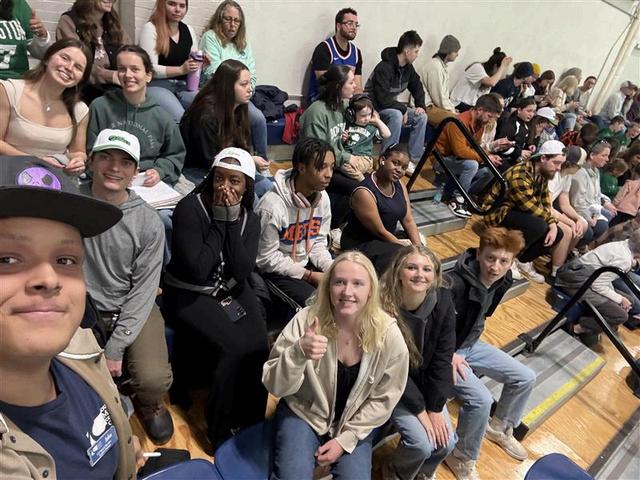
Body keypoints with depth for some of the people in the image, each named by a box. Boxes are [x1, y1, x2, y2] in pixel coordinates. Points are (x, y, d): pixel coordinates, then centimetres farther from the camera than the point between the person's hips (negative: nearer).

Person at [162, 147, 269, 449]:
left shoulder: (249, 218, -1)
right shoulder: (190, 209, -16)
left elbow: (243, 270, -14)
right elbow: (196, 270, -25)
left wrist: (232, 221, -20)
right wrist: (219, 221, -21)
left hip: (231, 290, 5)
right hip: (189, 295, -4)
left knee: (258, 344, -19)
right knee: (234, 349, -23)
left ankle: (252, 425, 4)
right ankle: (220, 434, 0)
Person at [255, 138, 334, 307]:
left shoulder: (322, 198, -5)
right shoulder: (273, 205, -26)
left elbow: (318, 243, 5)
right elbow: (267, 258, -19)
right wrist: (310, 276, -17)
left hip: (305, 263, 6)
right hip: (275, 272, -6)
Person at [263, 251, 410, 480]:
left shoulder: (388, 335, -20)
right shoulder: (306, 320, -22)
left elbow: (384, 399, -7)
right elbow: (275, 386, -20)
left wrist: (345, 439, -9)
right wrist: (298, 353, -40)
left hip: (356, 422, 2)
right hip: (303, 412, -1)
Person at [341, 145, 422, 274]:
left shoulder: (399, 185, 0)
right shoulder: (364, 192, -26)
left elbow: (409, 220, -1)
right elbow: (380, 231, -21)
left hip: (389, 238, 8)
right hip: (361, 244, -8)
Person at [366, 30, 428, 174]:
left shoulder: (408, 67, 2)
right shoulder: (384, 68, -24)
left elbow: (417, 87, 16)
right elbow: (383, 99, -30)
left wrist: (421, 105, -2)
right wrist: (403, 108, -20)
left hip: (393, 106, 8)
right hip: (375, 107, -8)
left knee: (421, 117, -9)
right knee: (396, 116, -37)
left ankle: (414, 159, -7)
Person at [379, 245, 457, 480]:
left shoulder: (443, 300, -16)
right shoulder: (383, 306, -28)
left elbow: (443, 357, -9)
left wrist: (435, 408, -10)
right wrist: (420, 410, -15)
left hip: (425, 382, 4)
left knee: (447, 441, -4)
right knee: (421, 443, -16)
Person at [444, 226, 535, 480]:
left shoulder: (501, 281, -7)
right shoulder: (454, 284, -33)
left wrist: (474, 338, 8)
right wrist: (449, 355, -21)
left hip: (470, 345, 8)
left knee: (525, 378, 7)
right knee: (480, 399, -25)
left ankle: (499, 428, 33)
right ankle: (462, 458, 3)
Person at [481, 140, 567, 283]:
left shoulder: (542, 175, 3)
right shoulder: (520, 175, -27)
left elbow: (545, 204, 6)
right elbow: (533, 209, -26)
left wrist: (553, 226, -9)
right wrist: (550, 220, -8)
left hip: (517, 212, 9)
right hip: (498, 213, -9)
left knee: (557, 234, -2)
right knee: (538, 226, -32)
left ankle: (523, 260, 12)